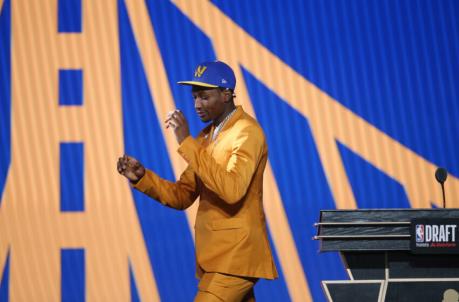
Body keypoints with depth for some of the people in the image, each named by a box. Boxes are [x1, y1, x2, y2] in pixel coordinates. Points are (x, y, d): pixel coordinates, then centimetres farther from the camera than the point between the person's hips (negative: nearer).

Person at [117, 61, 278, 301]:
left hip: (235, 256, -9)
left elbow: (232, 190, -27)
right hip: (214, 255, 9)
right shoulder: (205, 136, 16)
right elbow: (182, 196, 14)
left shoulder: (246, 133, -12)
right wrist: (141, 177, -2)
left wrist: (187, 142, -24)